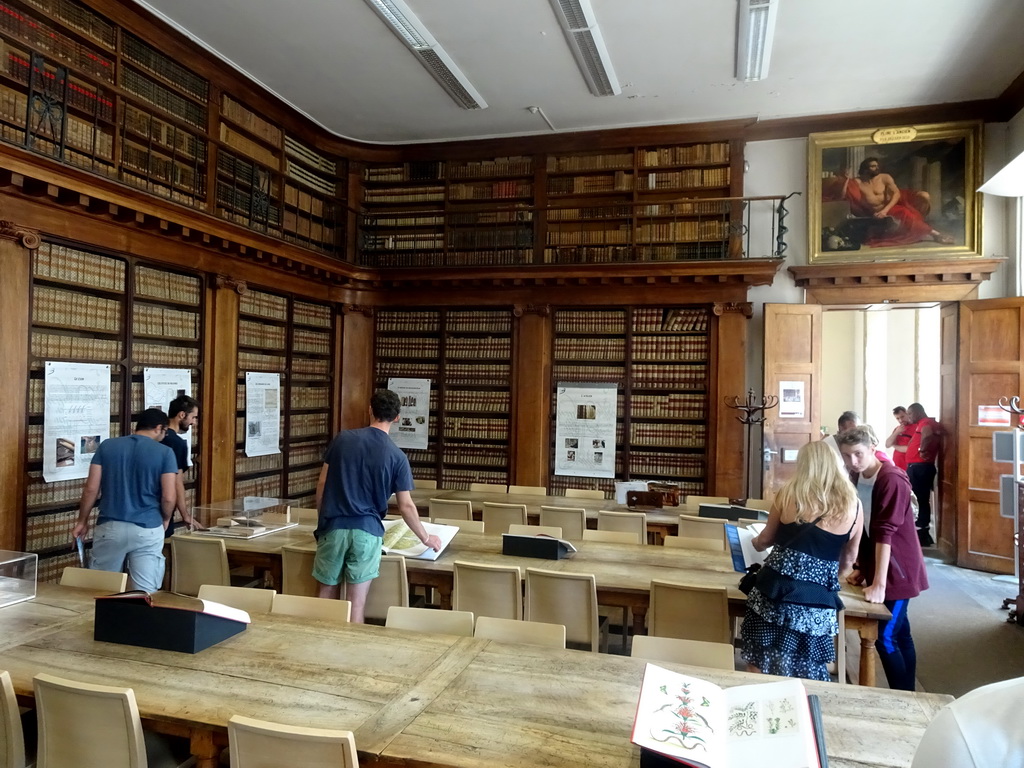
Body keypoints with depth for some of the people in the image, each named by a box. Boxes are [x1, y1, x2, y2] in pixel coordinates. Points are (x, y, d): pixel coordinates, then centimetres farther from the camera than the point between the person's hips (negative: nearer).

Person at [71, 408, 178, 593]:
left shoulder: (106, 446, 3)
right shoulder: (165, 453, -5)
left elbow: (91, 489, 2)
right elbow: (168, 497, -8)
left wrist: (82, 521, 13)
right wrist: (165, 520, 11)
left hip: (109, 527, 3)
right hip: (147, 529, -2)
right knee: (145, 591, 2)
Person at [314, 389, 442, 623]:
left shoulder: (343, 438, 1)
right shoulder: (397, 456, -3)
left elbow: (322, 484, 4)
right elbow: (405, 506, -1)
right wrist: (426, 538, 12)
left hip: (333, 527, 2)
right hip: (366, 531, -2)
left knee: (327, 595, 16)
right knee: (356, 603, 4)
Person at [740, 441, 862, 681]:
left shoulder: (789, 493, 2)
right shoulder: (852, 506, 6)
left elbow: (765, 540, 15)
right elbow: (847, 562, 18)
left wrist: (755, 543, 38)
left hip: (777, 590, -1)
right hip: (818, 601, 1)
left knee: (760, 666, 12)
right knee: (807, 677, 13)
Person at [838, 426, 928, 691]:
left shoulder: (892, 480, -22)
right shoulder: (856, 477, 2)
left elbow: (885, 532, -28)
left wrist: (879, 583, -30)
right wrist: (862, 567, 9)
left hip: (897, 571, -8)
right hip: (876, 568, 8)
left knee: (885, 638, -5)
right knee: (899, 634, 17)